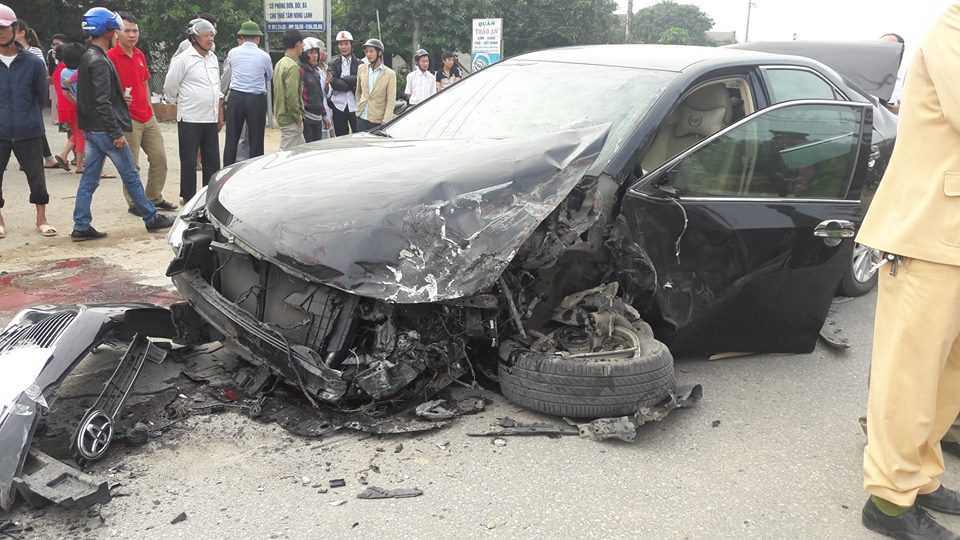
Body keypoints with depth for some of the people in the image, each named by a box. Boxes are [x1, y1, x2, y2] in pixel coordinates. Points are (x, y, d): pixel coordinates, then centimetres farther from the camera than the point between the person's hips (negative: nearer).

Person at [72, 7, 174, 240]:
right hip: (105, 130, -9)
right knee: (131, 176, 3)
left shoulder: (88, 57, 14)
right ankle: (152, 218, 14)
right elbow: (103, 102, -22)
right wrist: (116, 133, -20)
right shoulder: (100, 62, -17)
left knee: (89, 179, 9)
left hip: (91, 130, 10)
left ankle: (81, 227, 11)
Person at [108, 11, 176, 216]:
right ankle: (134, 204, 11)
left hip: (148, 118, 8)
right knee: (131, 165, -1)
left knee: (159, 158, 12)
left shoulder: (140, 55, 12)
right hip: (128, 120, -8)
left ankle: (154, 198, 26)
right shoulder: (111, 57, -11)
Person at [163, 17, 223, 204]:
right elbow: (170, 87, -4)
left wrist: (220, 115, 16)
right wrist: (180, 104, 7)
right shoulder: (182, 59, -9)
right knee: (189, 162, 1)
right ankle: (188, 198, 10)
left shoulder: (213, 58, 12)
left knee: (212, 161, 9)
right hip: (190, 119, -6)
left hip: (211, 119, 6)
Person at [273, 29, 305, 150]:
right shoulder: (293, 66, -17)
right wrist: (298, 117, -13)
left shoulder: (280, 63, 12)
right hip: (290, 120, -10)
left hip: (281, 116, 10)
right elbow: (292, 96, -24)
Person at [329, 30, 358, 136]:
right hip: (339, 105, 1)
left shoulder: (359, 63, 5)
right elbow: (334, 83, -8)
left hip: (355, 105, -1)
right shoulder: (333, 64, 7)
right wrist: (352, 85, -13)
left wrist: (342, 79, -11)